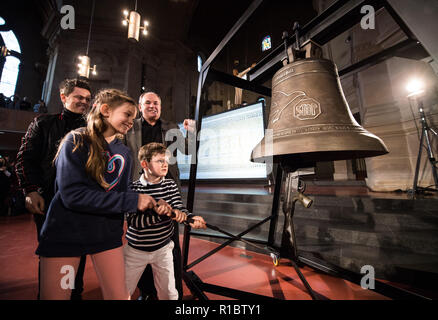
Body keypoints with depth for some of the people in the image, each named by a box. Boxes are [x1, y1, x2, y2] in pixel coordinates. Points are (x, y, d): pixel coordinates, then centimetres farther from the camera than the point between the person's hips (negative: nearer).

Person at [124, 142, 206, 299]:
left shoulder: (171, 185, -5)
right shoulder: (133, 188, -16)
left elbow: (180, 208, -10)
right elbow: (133, 221, -23)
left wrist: (191, 218, -30)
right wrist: (157, 213, -38)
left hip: (163, 248, 2)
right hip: (136, 250, -2)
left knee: (169, 293, 14)